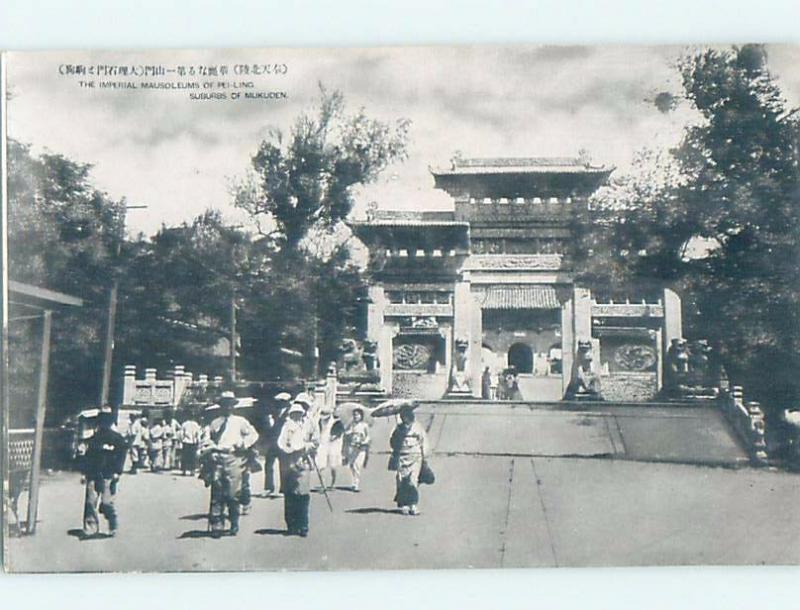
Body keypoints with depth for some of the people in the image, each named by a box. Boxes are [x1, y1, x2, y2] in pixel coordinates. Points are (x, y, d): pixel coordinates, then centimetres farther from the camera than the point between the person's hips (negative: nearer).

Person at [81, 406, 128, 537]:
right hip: (93, 475, 5)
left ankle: (113, 527, 5)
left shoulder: (117, 438, 1)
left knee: (107, 502, -9)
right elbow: (88, 456, 19)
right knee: (90, 502, 0)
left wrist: (117, 472, -13)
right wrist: (85, 473, 12)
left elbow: (122, 454, -4)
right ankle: (91, 527, 7)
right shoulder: (94, 438, 16)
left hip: (107, 476, -5)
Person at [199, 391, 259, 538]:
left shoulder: (240, 421, 14)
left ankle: (234, 525, 9)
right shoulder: (214, 423, 18)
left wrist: (243, 444, -2)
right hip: (217, 459, 1)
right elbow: (206, 440, 20)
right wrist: (205, 452, 2)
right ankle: (217, 526, 0)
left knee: (233, 493, -6)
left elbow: (253, 434, 12)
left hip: (234, 459, -1)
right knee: (217, 493, -4)